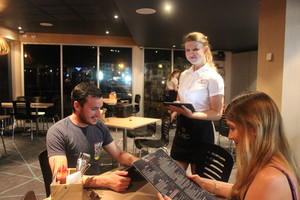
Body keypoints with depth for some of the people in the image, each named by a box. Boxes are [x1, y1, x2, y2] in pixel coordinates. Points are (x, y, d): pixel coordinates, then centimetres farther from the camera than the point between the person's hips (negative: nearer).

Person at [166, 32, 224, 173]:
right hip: (181, 128, 6)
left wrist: (192, 114, -27)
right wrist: (175, 108, -3)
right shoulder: (184, 75, 9)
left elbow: (217, 113, -12)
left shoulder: (213, 78, -11)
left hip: (201, 130, -5)